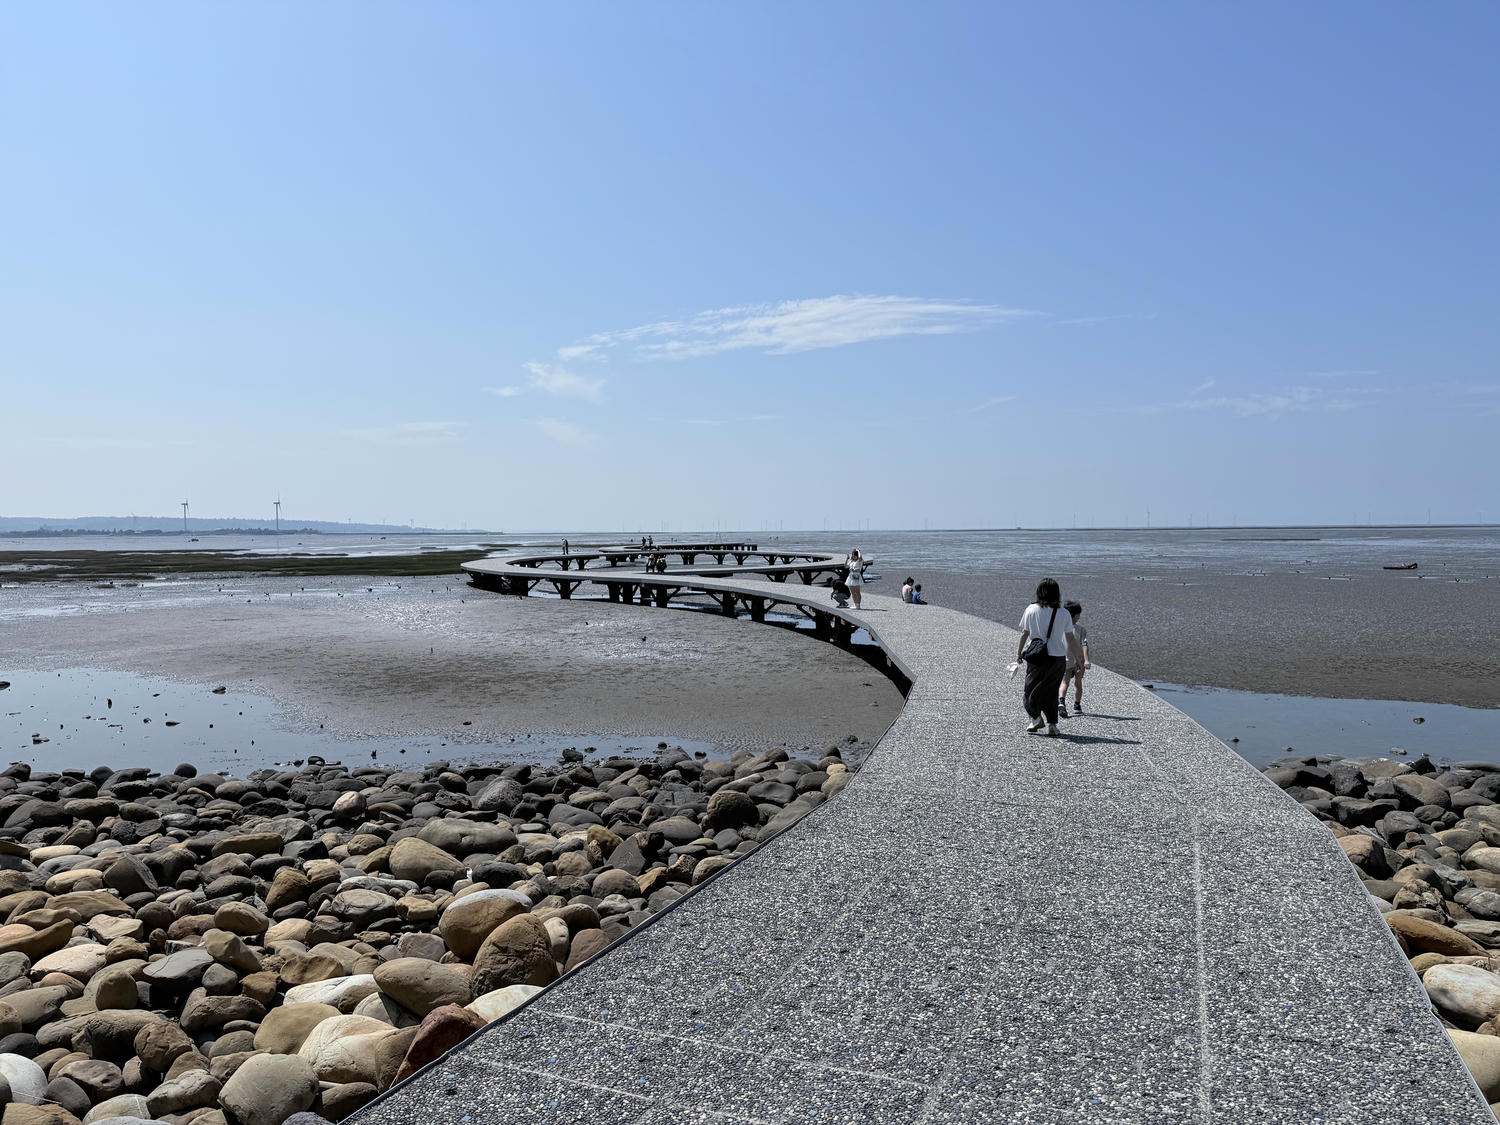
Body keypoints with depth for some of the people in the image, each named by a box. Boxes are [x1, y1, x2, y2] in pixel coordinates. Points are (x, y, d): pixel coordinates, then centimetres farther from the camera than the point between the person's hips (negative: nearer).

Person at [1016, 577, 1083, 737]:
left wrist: (1019, 652, 12)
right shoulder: (1064, 614, -3)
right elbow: (1071, 638, 3)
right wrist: (1078, 656, 16)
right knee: (1051, 692, 12)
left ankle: (1036, 719, 10)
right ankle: (1051, 725, 9)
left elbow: (1024, 634, -1)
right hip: (1058, 658, 2)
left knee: (1031, 689, 14)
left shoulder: (1031, 610, -6)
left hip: (1036, 657, -2)